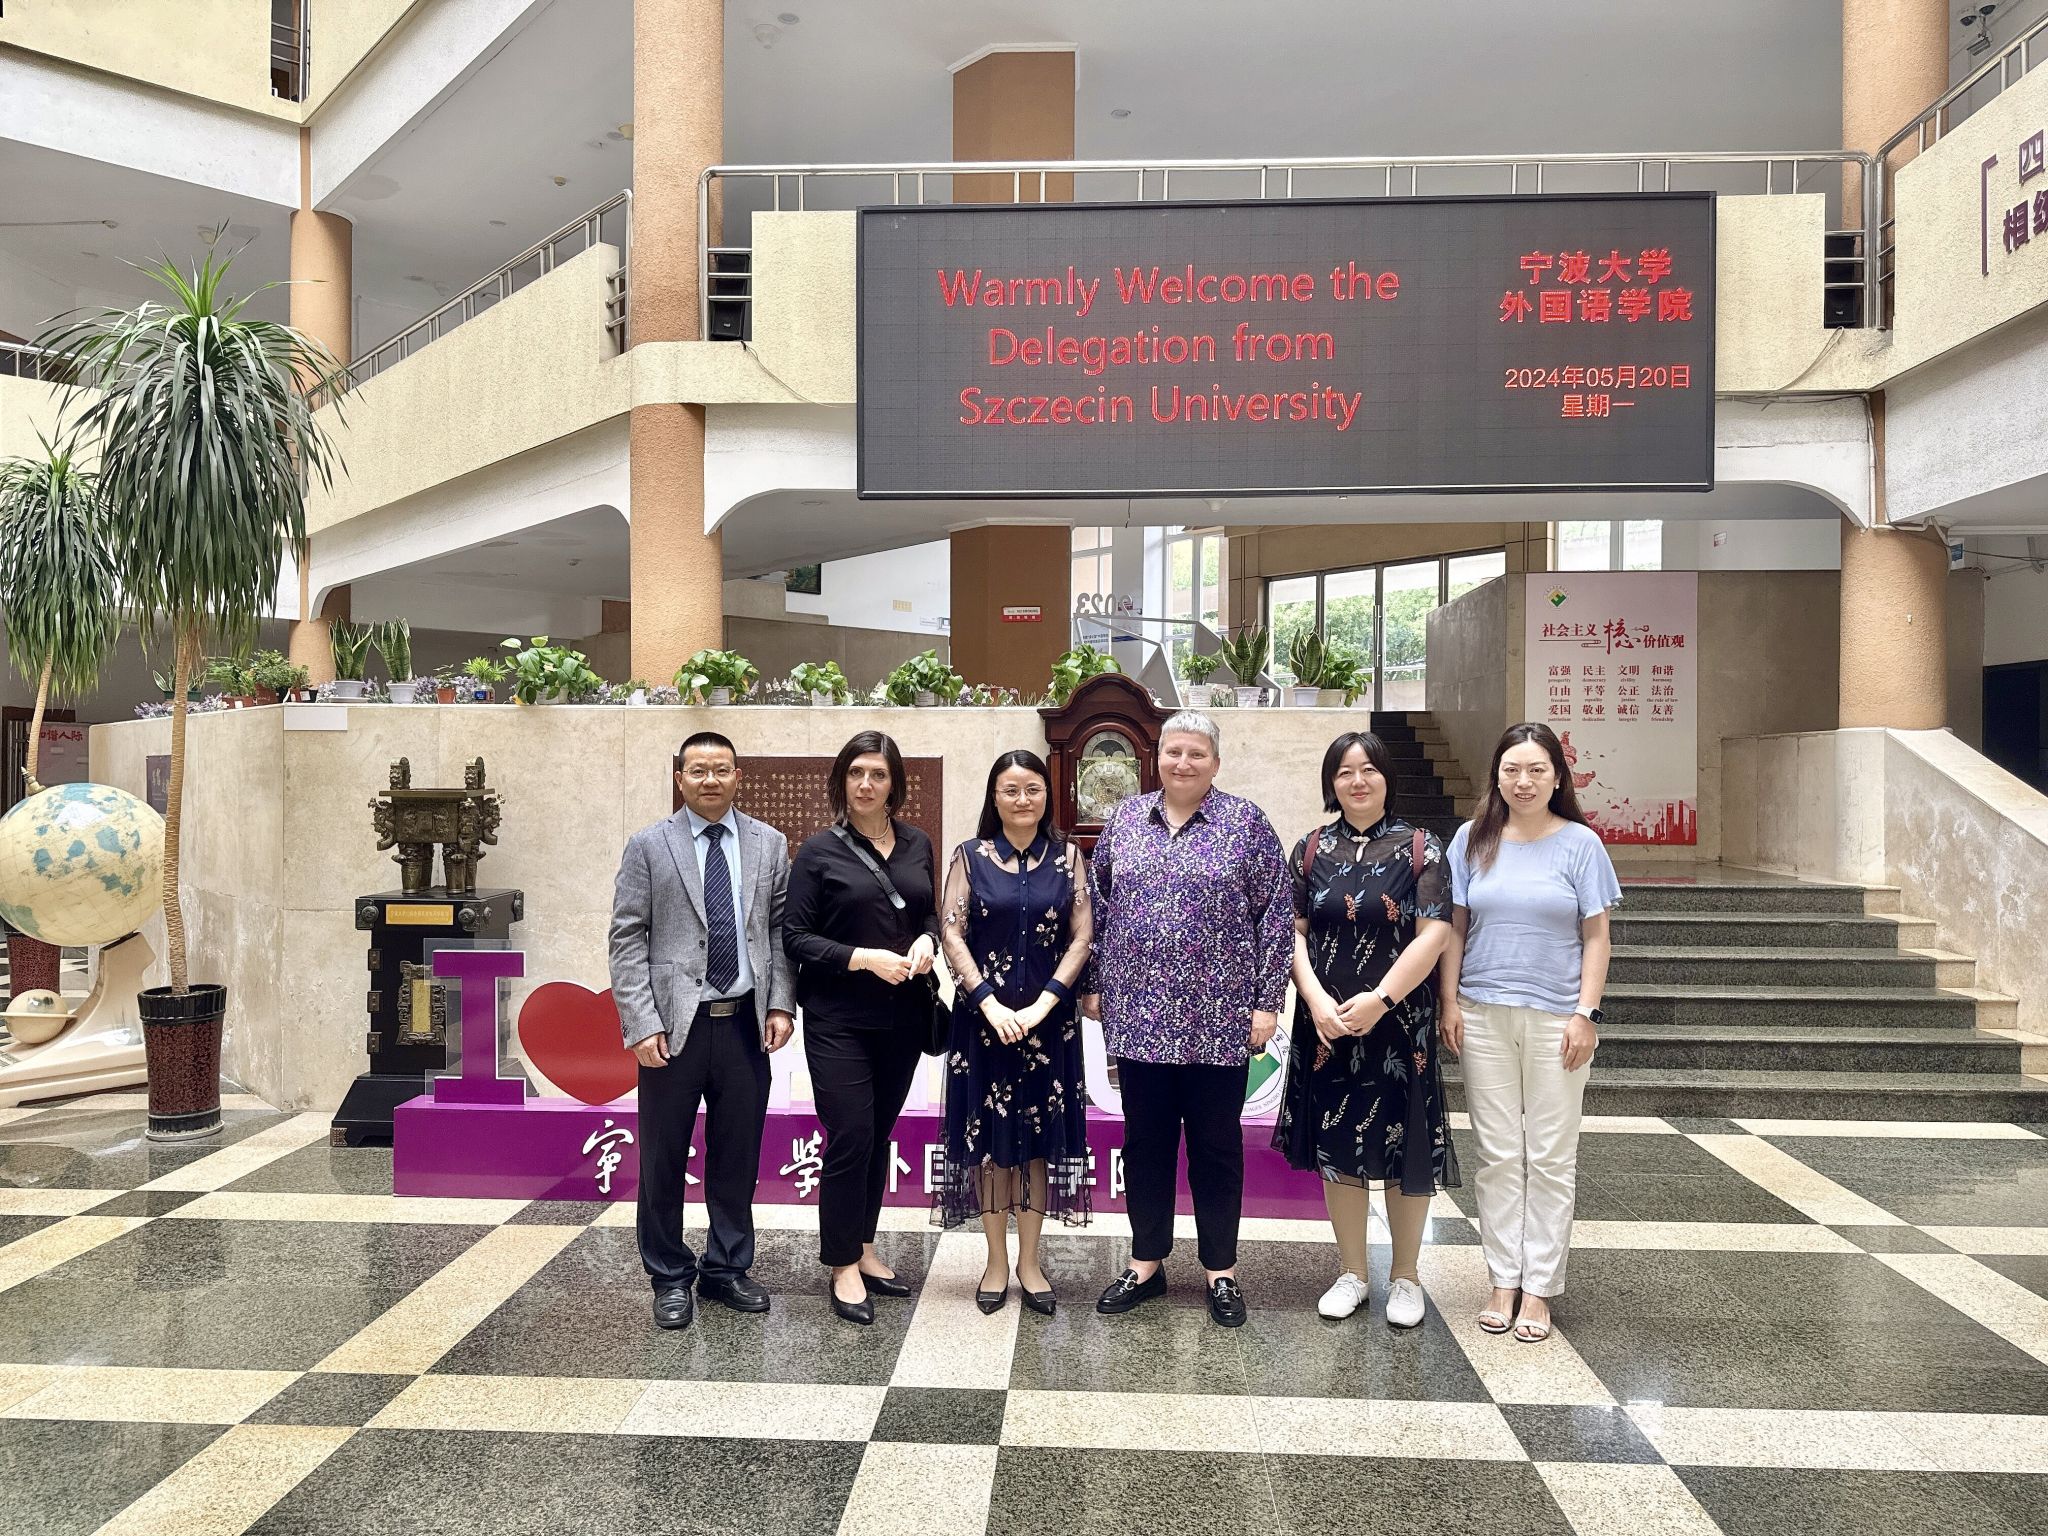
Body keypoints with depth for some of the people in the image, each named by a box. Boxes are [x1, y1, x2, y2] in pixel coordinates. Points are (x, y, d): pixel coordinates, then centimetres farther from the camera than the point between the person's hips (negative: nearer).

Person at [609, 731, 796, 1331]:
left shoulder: (769, 844, 7)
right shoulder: (649, 846, 0)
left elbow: (780, 930, 8)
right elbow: (627, 940, -3)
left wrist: (781, 1005, -2)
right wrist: (641, 1025, -10)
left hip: (745, 1023, 2)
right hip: (675, 1026, -2)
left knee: (738, 1156, 11)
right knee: (663, 1159, 7)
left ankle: (727, 1270, 28)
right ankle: (671, 1278, 24)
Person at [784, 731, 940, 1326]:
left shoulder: (917, 845, 7)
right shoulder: (820, 851, -6)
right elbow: (796, 936, -7)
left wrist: (927, 940, -5)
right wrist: (865, 958, -18)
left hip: (902, 1016, 4)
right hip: (839, 1019, -4)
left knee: (879, 1135, 13)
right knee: (850, 1137, -4)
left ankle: (863, 1249, 28)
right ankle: (844, 1269, 11)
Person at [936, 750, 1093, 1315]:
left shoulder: (1067, 857, 3)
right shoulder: (970, 857, 1)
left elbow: (1082, 936, -2)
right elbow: (951, 934, -5)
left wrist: (1043, 1003, -12)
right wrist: (990, 1003, -15)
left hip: (1048, 1018, 1)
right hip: (984, 1016, -1)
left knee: (1040, 1135, 7)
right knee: (989, 1133, 5)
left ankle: (1029, 1259, 21)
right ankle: (996, 1261, 19)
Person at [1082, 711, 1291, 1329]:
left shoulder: (1246, 822, -2)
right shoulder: (1124, 819, 6)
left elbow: (1276, 914, -3)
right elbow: (1098, 906, 11)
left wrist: (1268, 1001, -7)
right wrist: (1091, 985, 8)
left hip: (1218, 1017, -3)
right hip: (1138, 1014, 3)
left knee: (1216, 1144, 8)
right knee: (1144, 1140, 12)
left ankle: (1221, 1270, 23)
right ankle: (1146, 1264, 26)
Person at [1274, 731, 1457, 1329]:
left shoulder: (1419, 849, -2)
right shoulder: (1312, 849, 6)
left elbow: (1434, 934, -9)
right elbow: (1293, 931, 2)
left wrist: (1379, 999, -16)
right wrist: (1316, 999, -12)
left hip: (1399, 1023, -2)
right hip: (1326, 1023, 2)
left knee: (1405, 1148, 5)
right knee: (1336, 1146, 9)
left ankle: (1406, 1276, 24)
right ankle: (1352, 1273, 25)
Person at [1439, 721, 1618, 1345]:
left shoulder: (1580, 844, -1)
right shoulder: (1473, 840, 4)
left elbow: (1596, 937, 0)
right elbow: (1454, 928, 6)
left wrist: (1586, 1014, -7)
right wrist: (1450, 1004, 1)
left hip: (1556, 1019, -2)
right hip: (1484, 1017, 2)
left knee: (1550, 1157, 5)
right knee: (1497, 1154, 8)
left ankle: (1539, 1288, 15)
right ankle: (1504, 1280, 18)